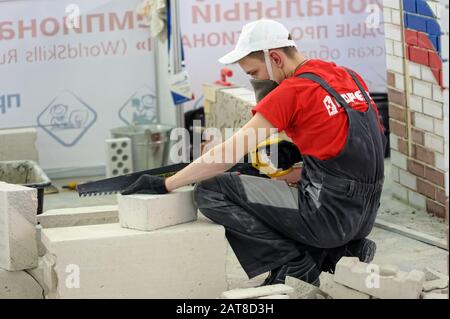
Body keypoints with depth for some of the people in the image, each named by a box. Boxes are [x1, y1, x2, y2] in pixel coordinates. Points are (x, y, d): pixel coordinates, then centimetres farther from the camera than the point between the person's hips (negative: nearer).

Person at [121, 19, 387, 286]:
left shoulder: (291, 91, -11)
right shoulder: (350, 76, 12)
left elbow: (229, 154, -13)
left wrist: (165, 184, -7)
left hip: (329, 212, -8)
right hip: (365, 214, 9)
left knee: (211, 191, -5)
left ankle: (294, 264, -3)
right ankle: (345, 245, 13)